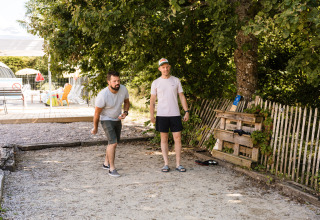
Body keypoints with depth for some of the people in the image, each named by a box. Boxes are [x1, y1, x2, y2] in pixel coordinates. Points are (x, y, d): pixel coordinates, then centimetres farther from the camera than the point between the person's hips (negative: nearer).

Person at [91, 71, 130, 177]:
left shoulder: (123, 89, -15)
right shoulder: (102, 95, -29)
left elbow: (126, 102, 6)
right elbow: (97, 113, -15)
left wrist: (125, 113, -13)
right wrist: (95, 128, -4)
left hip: (117, 119, 6)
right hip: (106, 120, -6)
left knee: (113, 143, 17)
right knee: (113, 143, -18)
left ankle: (106, 163, 36)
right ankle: (112, 169, -9)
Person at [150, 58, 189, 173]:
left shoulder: (176, 81, 8)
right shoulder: (156, 83, 5)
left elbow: (182, 97, 8)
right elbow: (152, 100, 6)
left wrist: (186, 111, 0)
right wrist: (151, 115, -1)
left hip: (175, 114, 1)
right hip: (161, 115, 0)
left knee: (178, 138, -1)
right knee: (164, 139, 4)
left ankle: (178, 164, 7)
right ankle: (166, 164, 11)